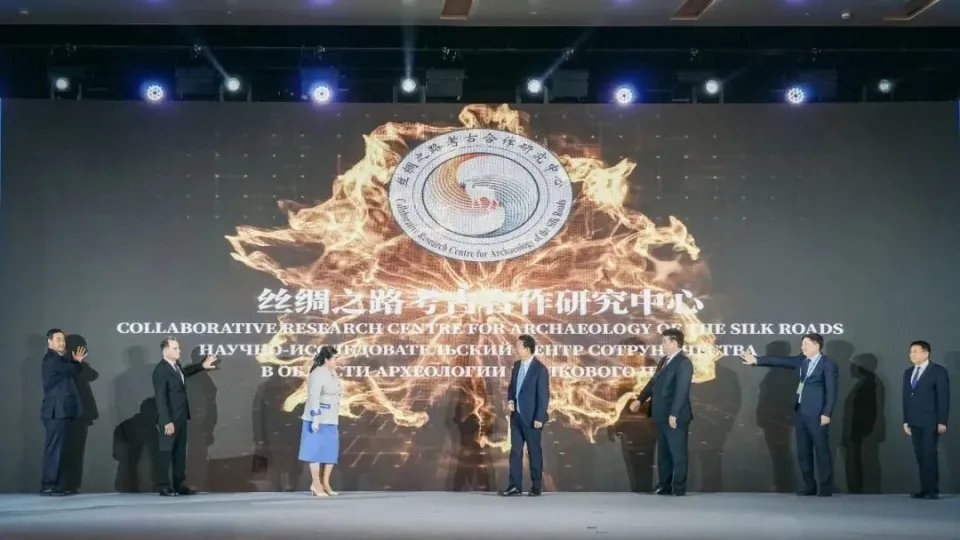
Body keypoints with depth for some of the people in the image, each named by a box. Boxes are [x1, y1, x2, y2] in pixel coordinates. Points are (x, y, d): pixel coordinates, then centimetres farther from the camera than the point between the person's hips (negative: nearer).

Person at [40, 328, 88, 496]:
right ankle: (48, 486, -10)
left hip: (61, 411, 10)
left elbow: (70, 373, 18)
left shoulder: (58, 359, 21)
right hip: (56, 411, -10)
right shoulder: (52, 359, -11)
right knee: (53, 448, -10)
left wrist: (76, 361, 6)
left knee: (57, 449, 8)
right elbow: (74, 371, -13)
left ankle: (54, 485, 8)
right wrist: (78, 362, 7)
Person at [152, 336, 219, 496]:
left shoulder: (177, 365, 10)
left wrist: (202, 366, 34)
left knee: (180, 452, 11)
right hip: (169, 420, -9)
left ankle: (179, 485, 18)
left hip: (181, 418, 9)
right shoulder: (160, 370, -16)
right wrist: (167, 421, -23)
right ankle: (163, 486, 2)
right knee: (166, 452, -3)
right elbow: (160, 398, -20)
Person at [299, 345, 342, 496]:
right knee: (317, 451, -2)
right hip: (318, 420, -9)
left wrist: (336, 420, 21)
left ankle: (325, 484, 17)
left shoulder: (332, 374, 12)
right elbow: (314, 398, -21)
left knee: (331, 452, 9)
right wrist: (315, 419, -25)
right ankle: (316, 485, 4)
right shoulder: (317, 374, -15)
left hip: (330, 420, 9)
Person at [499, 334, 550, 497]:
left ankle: (536, 487, 10)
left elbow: (544, 395, -15)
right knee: (515, 451, 6)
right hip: (516, 415, 7)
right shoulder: (517, 365, 8)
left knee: (534, 452, 3)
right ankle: (515, 486, 9)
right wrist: (510, 400, -2)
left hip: (532, 418, -7)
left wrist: (539, 418, -17)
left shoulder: (540, 369, -14)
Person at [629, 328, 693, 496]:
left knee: (678, 453, -1)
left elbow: (682, 390, -20)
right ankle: (664, 486, 19)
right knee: (663, 453, 13)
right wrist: (640, 400, 10)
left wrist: (674, 414, -24)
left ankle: (679, 488, 5)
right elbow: (653, 382, 20)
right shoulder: (664, 361, 16)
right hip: (661, 416, 9)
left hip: (675, 417, -9)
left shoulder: (683, 363, -14)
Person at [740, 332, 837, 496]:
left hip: (817, 415, -7)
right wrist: (757, 360, 8)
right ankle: (809, 487, 16)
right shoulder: (801, 360, 13)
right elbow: (780, 361, 14)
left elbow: (831, 391, -11)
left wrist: (826, 413, -17)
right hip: (800, 412, 7)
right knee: (803, 453, 9)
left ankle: (826, 488, 4)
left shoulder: (828, 364, -7)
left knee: (822, 452, -2)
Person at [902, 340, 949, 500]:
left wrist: (942, 421, -12)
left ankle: (933, 490, -4)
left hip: (931, 421, -5)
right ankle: (924, 489, 4)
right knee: (920, 456, 3)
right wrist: (906, 420, 9)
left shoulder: (939, 371, -3)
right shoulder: (908, 372, 15)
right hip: (915, 422, 5)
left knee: (929, 455, -8)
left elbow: (943, 397, -7)